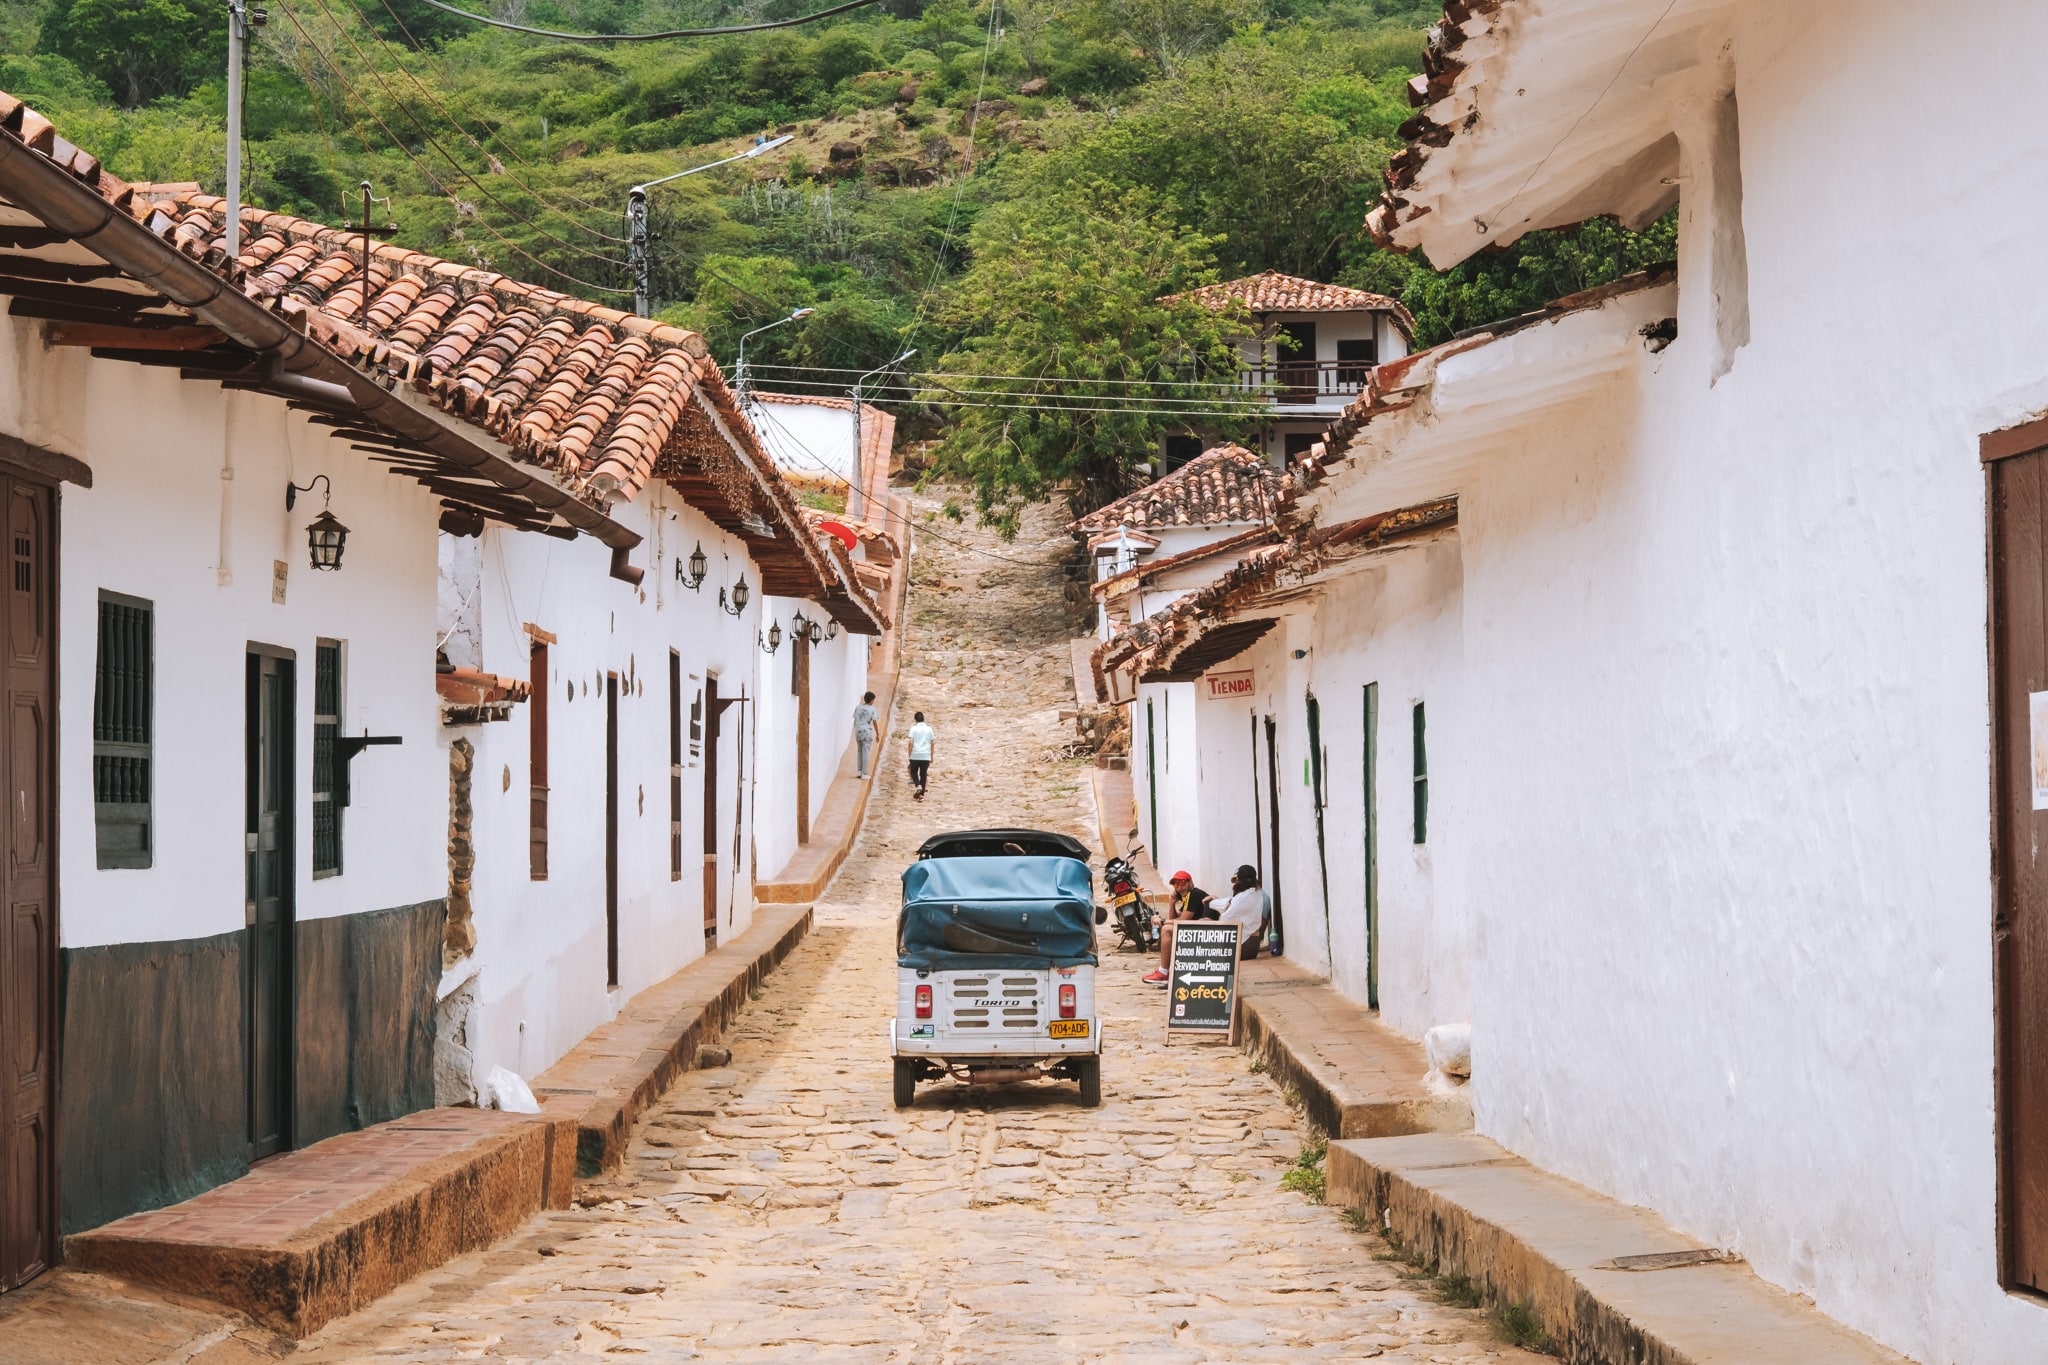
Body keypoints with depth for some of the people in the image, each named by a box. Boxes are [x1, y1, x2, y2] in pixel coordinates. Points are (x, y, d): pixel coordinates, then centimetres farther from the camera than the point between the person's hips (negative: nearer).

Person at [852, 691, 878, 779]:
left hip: (858, 731, 4)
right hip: (867, 732, -4)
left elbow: (855, 721, 7)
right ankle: (864, 773, 0)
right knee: (866, 753, 0)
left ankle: (859, 770, 16)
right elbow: (874, 722, -6)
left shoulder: (858, 707, 6)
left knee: (859, 751, 18)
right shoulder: (872, 709, -5)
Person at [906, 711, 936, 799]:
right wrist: (931, 756, 15)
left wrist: (909, 755, -1)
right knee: (923, 774, 8)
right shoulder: (929, 729, 5)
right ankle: (921, 794, 6)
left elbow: (911, 743, -10)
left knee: (914, 772, 13)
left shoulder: (913, 729, -4)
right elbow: (932, 744, 7)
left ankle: (918, 786, -13)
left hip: (915, 755, -2)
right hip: (926, 756, 2)